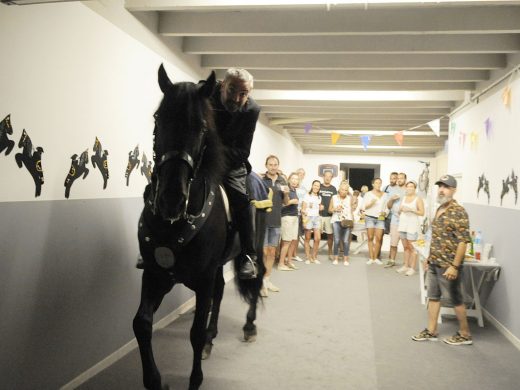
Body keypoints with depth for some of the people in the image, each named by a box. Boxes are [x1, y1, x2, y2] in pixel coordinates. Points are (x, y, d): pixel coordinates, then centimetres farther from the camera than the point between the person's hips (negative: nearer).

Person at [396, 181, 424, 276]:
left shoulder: (418, 199, -1)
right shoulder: (404, 198, 16)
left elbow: (422, 213, -7)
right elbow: (399, 212, 20)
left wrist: (411, 210, -16)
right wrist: (400, 209, -2)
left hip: (412, 225, -6)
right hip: (402, 225, 6)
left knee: (412, 247, -6)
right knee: (405, 247, 10)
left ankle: (412, 268, -3)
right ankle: (406, 265, 16)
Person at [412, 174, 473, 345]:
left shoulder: (458, 212, -17)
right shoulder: (439, 209, 9)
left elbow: (463, 241, -21)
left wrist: (455, 266, -23)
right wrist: (429, 259, 18)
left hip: (448, 265, -8)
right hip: (434, 263, 8)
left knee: (456, 299, 5)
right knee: (433, 297, 13)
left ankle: (465, 334, 21)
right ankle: (431, 331, 23)